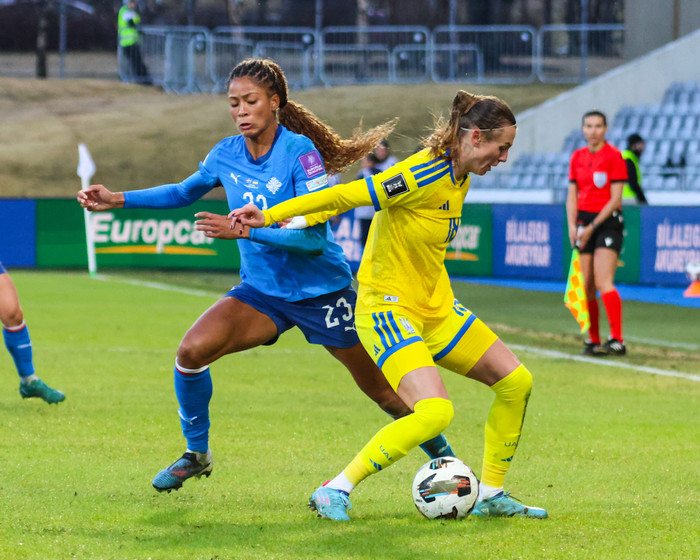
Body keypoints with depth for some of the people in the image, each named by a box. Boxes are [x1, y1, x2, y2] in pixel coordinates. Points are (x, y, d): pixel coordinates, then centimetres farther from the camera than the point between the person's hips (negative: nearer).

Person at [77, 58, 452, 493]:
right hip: (262, 292, 4)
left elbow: (314, 237, -25)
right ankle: (197, 453, 2)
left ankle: (440, 451, 31)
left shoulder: (300, 152, -20)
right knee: (192, 350, -18)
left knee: (381, 389, 5)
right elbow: (184, 192, 18)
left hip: (323, 291, -4)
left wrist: (244, 230, -32)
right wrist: (119, 200, 9)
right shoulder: (226, 154, -3)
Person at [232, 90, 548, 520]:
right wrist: (270, 216, -20)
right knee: (435, 412, -26)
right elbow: (349, 196, -23)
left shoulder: (460, 178, 6)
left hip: (436, 308, 10)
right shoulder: (426, 173, -24)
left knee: (516, 381, 5)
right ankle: (336, 491, -12)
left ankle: (491, 496, 18)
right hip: (388, 308, -10)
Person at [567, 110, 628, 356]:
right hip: (584, 221, 5)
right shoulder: (577, 157, 11)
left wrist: (592, 227, -12)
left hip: (607, 221, -5)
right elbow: (572, 196, 13)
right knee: (587, 285, 2)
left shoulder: (614, 156, -6)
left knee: (603, 282, -18)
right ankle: (593, 340, 9)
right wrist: (572, 225, -2)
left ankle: (617, 340, -21)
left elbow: (615, 199, -9)